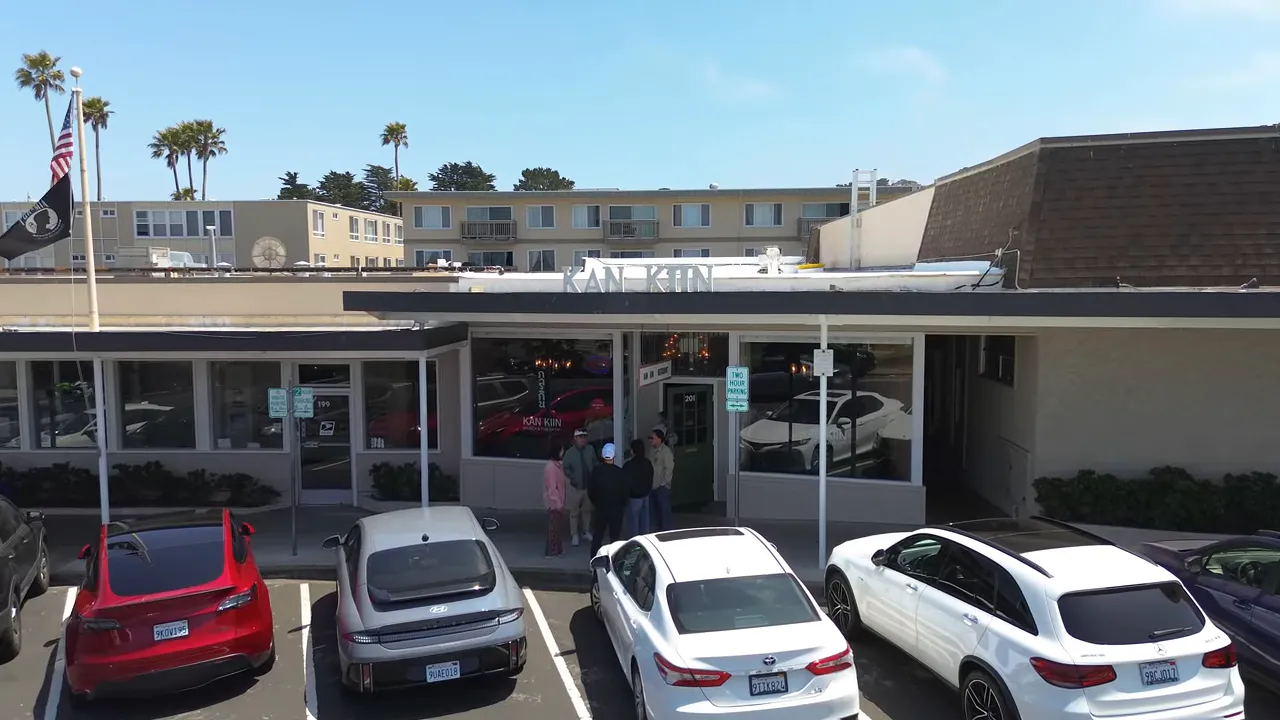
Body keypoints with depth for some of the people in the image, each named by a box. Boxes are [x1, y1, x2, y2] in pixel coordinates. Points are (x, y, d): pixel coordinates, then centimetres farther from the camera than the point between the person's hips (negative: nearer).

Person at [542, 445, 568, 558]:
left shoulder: (558, 465, 9)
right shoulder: (551, 467, -21)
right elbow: (552, 487, -22)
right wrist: (558, 503, -21)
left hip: (558, 502, 9)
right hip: (554, 503, -9)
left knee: (559, 526, 16)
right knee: (554, 527, -1)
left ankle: (558, 549, 27)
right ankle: (552, 552, 7)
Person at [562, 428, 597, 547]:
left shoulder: (590, 450, -3)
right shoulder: (569, 453, -10)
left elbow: (595, 464, 7)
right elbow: (566, 469, -6)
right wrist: (574, 478, -14)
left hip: (589, 485, 3)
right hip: (576, 487, -3)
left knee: (587, 510, 15)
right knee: (574, 512, 2)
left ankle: (585, 532, 29)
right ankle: (574, 535, 12)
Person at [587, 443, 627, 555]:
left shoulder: (596, 471, -10)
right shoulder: (620, 472, -13)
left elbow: (590, 491, -4)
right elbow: (624, 492, -6)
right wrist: (622, 505, 12)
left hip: (600, 509, 1)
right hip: (616, 509, -1)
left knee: (597, 536, 11)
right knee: (615, 537, 9)